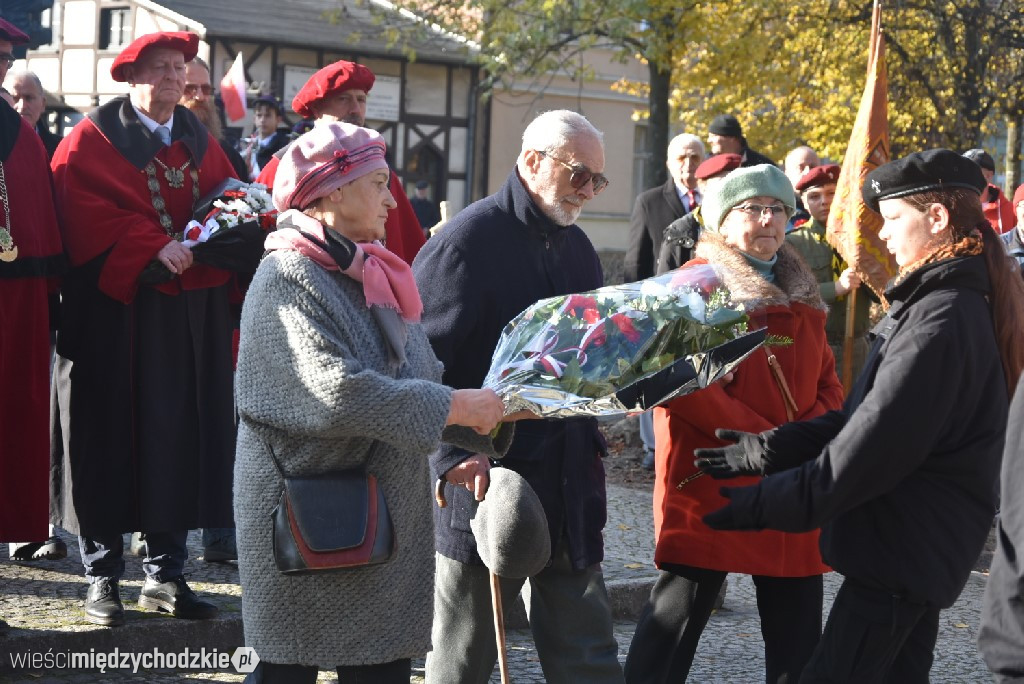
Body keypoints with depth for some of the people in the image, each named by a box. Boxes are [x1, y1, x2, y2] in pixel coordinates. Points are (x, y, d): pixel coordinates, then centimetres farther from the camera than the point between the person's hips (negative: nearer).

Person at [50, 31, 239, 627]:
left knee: (182, 438, 6)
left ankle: (167, 573, 16)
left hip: (192, 314, 5)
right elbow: (85, 209, -14)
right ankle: (102, 577, 10)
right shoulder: (92, 139, -2)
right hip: (116, 309, -5)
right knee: (110, 437, 0)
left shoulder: (200, 142, 15)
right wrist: (152, 246, -22)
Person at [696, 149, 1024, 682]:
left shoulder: (942, 319, -21)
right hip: (921, 547, 10)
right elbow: (869, 417, 12)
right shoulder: (965, 303, 12)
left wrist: (768, 504, -14)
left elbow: (872, 448, -23)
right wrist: (766, 449, 4)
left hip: (901, 552, -10)